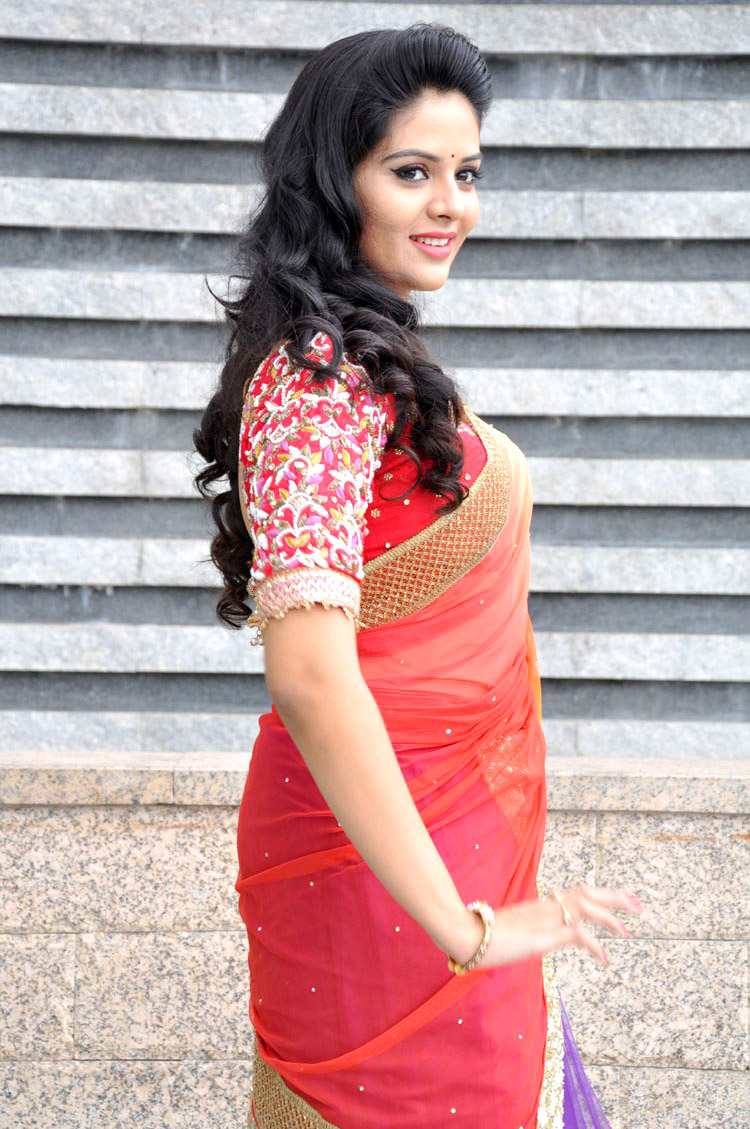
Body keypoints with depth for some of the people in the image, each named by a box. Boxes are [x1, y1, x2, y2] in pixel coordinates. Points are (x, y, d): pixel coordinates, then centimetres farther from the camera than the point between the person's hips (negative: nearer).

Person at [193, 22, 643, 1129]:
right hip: (385, 841, -10)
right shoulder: (322, 378, -22)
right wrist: (464, 927, -31)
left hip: (440, 821, 10)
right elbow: (308, 671, -32)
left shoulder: (366, 354, 10)